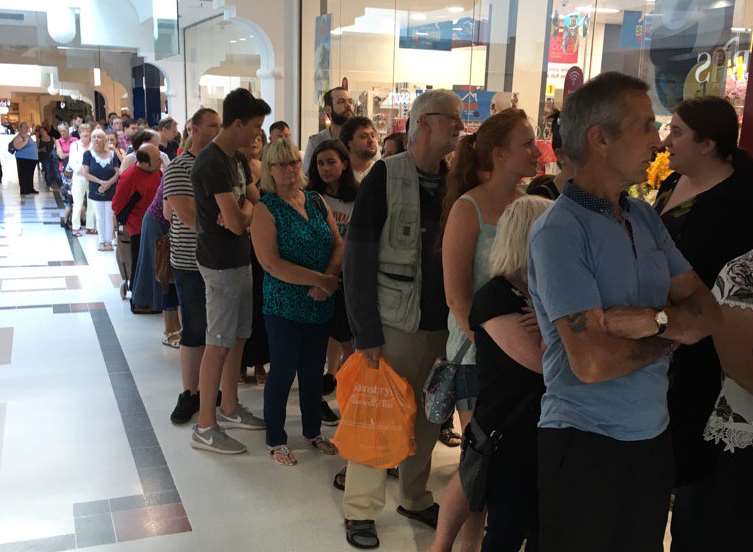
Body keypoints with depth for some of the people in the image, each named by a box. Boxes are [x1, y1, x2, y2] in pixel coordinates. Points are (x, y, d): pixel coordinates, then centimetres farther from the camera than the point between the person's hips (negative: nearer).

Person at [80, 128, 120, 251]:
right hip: (95, 191, 0)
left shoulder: (112, 154, 0)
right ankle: (102, 241, 16)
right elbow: (85, 173, -7)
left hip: (111, 191, 0)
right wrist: (100, 182, -15)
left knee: (109, 217, 4)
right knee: (100, 217, 8)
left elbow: (118, 173, -2)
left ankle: (109, 242, 12)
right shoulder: (88, 154, -3)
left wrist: (108, 183, -16)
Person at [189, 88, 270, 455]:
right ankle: (205, 428, 6)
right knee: (218, 343, -3)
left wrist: (243, 212, -10)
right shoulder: (213, 163, -20)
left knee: (237, 337, 15)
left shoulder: (233, 158, 12)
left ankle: (229, 410, 29)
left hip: (238, 259, 9)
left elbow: (253, 198, 13)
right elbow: (236, 223, -23)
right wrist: (244, 215, 0)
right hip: (221, 263, -9)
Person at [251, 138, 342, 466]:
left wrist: (328, 281, -13)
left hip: (321, 304, 5)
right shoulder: (265, 209, -9)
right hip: (285, 306, -5)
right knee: (283, 372, 4)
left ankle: (313, 432, 34)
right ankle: (275, 441, 21)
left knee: (314, 370, 16)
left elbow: (339, 244, 4)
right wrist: (319, 279, -18)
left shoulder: (317, 201, 7)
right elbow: (271, 262, -18)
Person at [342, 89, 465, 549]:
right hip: (394, 321, -5)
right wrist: (366, 332, -14)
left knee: (428, 417, 14)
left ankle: (416, 497, 32)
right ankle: (360, 511, 19)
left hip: (442, 323, 5)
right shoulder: (385, 176, -8)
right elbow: (358, 260, -10)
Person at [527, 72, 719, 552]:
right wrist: (672, 335, -7)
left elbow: (707, 312, 3)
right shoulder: (560, 230, -18)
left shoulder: (646, 218, 6)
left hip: (653, 437, 7)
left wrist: (651, 320, -18)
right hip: (587, 442, -7)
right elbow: (593, 361, -25)